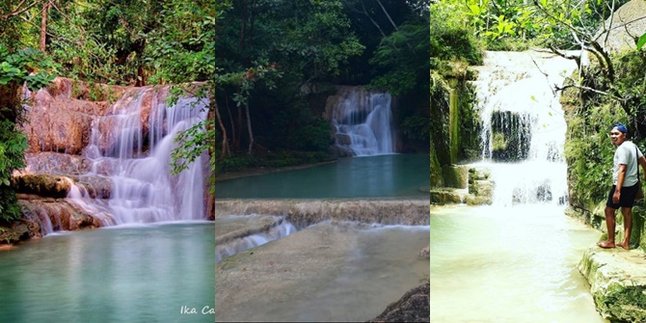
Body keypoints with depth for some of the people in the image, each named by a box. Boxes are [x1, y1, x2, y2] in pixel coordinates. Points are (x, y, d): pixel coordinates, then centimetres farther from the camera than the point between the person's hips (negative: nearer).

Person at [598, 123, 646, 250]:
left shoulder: (622, 149, -19)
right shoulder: (632, 145, 9)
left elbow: (622, 170, -25)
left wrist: (617, 191, -27)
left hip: (623, 185, -9)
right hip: (633, 184, 9)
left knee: (609, 211, 1)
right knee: (627, 211, 13)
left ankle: (610, 241, 6)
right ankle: (626, 242, 16)